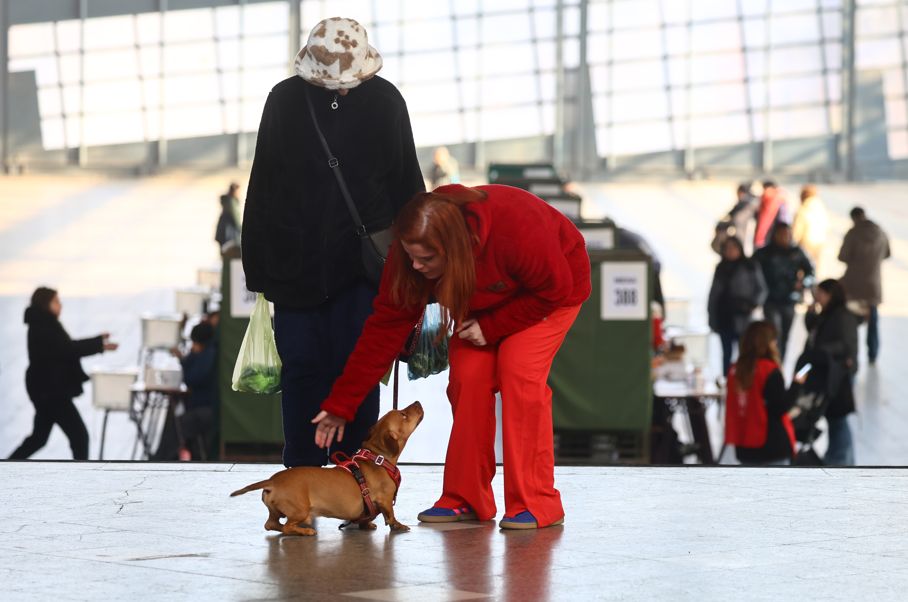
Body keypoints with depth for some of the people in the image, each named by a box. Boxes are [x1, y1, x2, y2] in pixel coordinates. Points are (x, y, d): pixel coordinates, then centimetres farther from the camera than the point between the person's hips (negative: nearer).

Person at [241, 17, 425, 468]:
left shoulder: (385, 101, 0)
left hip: (364, 259, 0)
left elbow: (406, 184, 6)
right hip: (296, 260, 0)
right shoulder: (284, 101, -1)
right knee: (302, 368, 2)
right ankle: (302, 472, 11)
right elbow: (262, 185, 3)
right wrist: (259, 264, 1)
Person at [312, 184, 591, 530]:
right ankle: (466, 500, -2)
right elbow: (385, 327, -22)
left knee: (519, 371, -23)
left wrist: (492, 327, -28)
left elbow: (555, 290, -27)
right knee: (467, 375, -13)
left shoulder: (516, 229, -43)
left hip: (551, 290, -5)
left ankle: (536, 503, -18)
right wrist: (339, 404, -23)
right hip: (486, 300, 5)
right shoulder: (411, 254, -27)